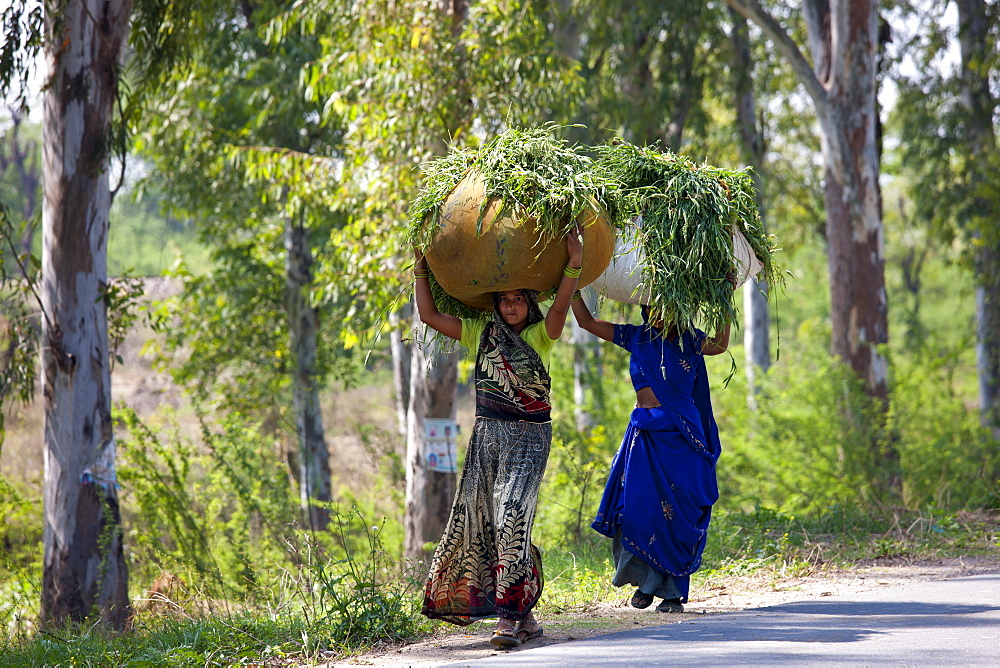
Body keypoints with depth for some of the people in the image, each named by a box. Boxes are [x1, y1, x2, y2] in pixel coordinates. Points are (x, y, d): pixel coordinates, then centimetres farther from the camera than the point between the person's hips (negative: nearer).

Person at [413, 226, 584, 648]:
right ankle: (524, 616, 8)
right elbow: (429, 315, 12)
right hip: (486, 435, 5)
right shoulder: (481, 333, 12)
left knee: (511, 517, -18)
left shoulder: (541, 336, 0)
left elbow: (561, 308, -20)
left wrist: (574, 267, -32)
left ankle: (510, 613, -20)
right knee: (480, 519, 1)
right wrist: (421, 270, 10)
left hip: (528, 437, -5)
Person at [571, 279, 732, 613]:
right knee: (636, 507, -4)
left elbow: (719, 345, -21)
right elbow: (587, 321, 12)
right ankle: (646, 579, 15)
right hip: (643, 433, 3)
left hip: (680, 436, -3)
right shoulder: (636, 337, 10)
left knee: (677, 513, -3)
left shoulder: (688, 340, 0)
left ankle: (673, 590, 5)